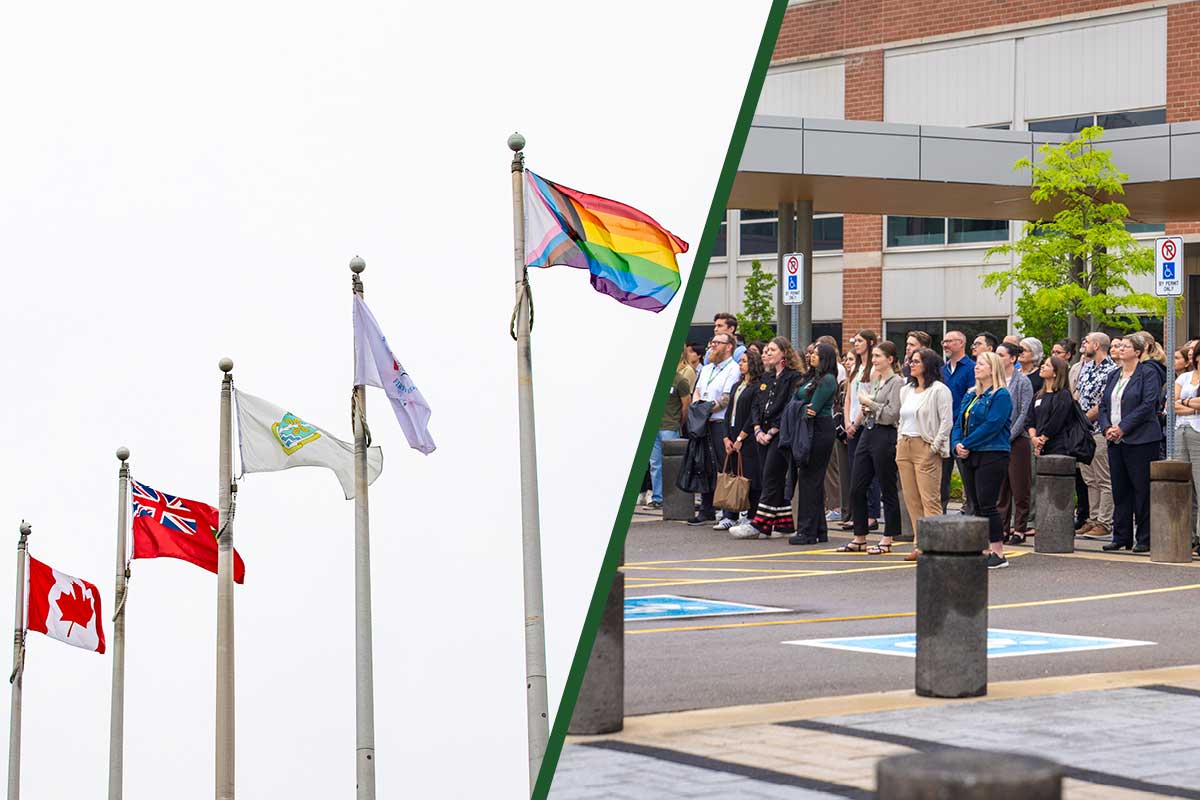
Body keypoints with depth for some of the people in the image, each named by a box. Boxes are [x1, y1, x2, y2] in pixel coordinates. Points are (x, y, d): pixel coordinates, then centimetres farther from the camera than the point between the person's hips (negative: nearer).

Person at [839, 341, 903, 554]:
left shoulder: (896, 382, -8)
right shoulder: (873, 380, 16)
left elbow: (892, 413, -17)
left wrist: (869, 403, -10)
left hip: (885, 437, -9)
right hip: (867, 434, 9)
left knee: (888, 490, 0)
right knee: (856, 488, 7)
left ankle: (887, 540, 6)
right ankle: (859, 539, 15)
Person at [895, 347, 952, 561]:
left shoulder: (939, 390, -5)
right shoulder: (906, 390, 18)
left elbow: (947, 421, -10)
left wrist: (934, 447, -14)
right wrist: (899, 443, 13)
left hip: (925, 447, -8)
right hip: (905, 447, 8)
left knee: (930, 499, -10)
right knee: (911, 500, 6)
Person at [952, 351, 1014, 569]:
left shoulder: (1001, 396, -7)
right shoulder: (970, 395, 18)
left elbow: (992, 426, -17)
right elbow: (959, 423, 16)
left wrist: (967, 444, -15)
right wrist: (957, 444, -3)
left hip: (992, 455, -8)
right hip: (969, 457, 8)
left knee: (987, 505, -10)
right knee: (976, 506, 7)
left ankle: (998, 553, -6)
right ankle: (984, 549, 11)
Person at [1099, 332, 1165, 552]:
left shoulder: (1148, 373, -5)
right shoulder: (1114, 375, 16)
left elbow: (1148, 405, -14)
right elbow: (1103, 404, 16)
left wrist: (1123, 428, -16)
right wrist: (1107, 428, -3)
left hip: (1140, 441, -7)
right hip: (1115, 441, 7)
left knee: (1142, 490, -4)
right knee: (1119, 490, 9)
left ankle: (1144, 539, 1)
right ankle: (1121, 536, 14)